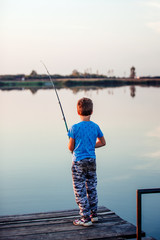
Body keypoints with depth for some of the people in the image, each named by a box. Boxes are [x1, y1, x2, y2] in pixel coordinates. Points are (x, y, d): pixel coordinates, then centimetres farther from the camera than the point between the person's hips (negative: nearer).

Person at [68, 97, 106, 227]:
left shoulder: (75, 128, -13)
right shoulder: (95, 127, -1)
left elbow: (71, 147, -6)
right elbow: (102, 142, 12)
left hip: (79, 162, -5)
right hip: (92, 160, 5)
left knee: (80, 191, 3)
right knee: (92, 188, 17)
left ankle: (86, 218, 5)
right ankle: (94, 214, 26)